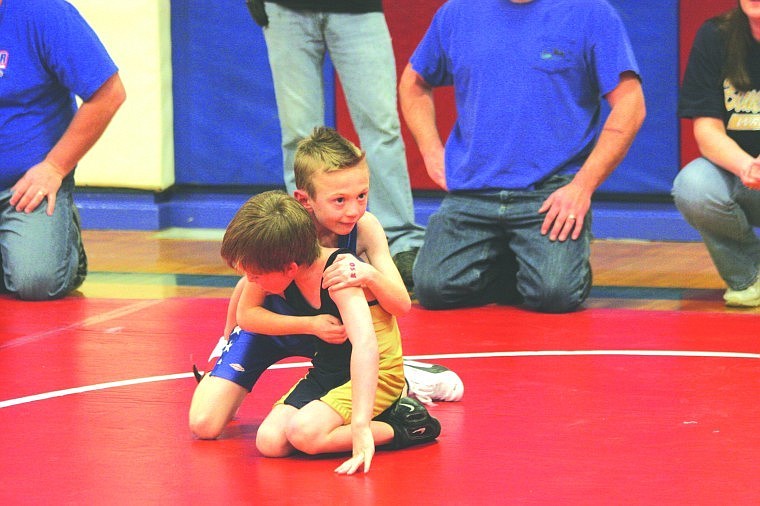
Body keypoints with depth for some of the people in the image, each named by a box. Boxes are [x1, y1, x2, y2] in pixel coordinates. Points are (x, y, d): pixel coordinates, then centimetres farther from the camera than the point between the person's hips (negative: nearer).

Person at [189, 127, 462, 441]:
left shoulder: (365, 228, -28)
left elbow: (401, 306, -28)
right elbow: (247, 313, -24)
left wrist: (370, 275, -50)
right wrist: (311, 325, -39)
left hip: (335, 332, 2)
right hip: (271, 328, -2)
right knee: (205, 425, -12)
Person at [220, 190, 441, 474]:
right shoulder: (285, 272, -9)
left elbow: (365, 346, -41)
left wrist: (360, 427, -49)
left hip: (375, 373, -7)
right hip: (327, 373, 7)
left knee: (303, 433, -30)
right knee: (270, 441, -16)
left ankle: (403, 426, -11)